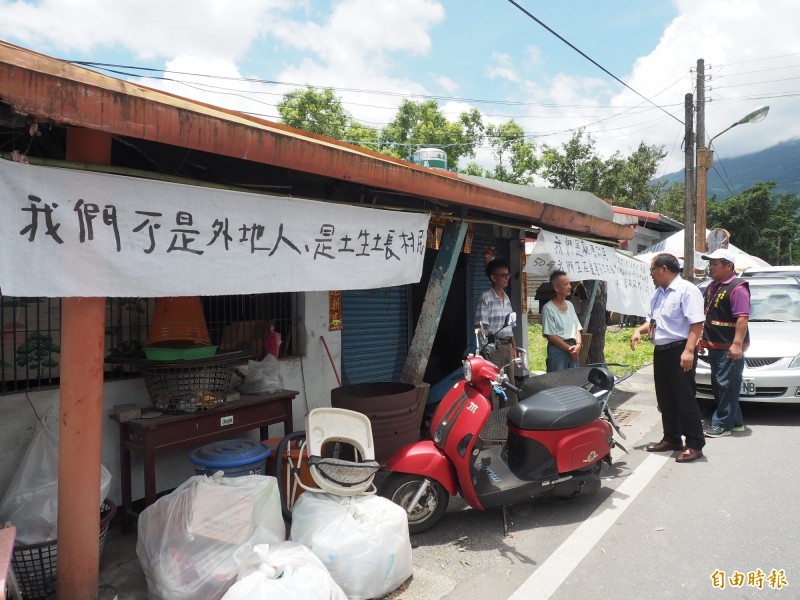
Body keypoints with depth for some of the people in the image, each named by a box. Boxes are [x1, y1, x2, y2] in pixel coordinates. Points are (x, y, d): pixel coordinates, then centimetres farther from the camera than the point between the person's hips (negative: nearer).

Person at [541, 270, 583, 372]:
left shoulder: (570, 305, 13)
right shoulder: (548, 308, -8)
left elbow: (577, 329, 15)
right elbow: (550, 335, -12)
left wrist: (578, 345, -3)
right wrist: (569, 348, -12)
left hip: (574, 350, 6)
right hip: (557, 349, -6)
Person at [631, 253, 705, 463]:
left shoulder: (687, 290, -11)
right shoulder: (658, 294, 18)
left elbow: (696, 323, -19)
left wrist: (688, 350, -27)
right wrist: (640, 330, 9)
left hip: (679, 351, -9)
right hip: (660, 351, 9)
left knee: (685, 399, -5)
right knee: (665, 399, 14)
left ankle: (694, 444, 3)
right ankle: (671, 439, 25)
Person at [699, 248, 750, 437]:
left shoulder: (737, 288, -13)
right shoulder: (712, 287, 16)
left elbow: (743, 318, -21)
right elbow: (703, 314, 23)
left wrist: (737, 344, -26)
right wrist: (702, 339, 19)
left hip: (729, 348, -10)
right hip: (714, 346, 10)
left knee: (727, 386, -3)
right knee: (719, 385, 15)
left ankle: (722, 424, 3)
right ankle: (735, 422, 26)